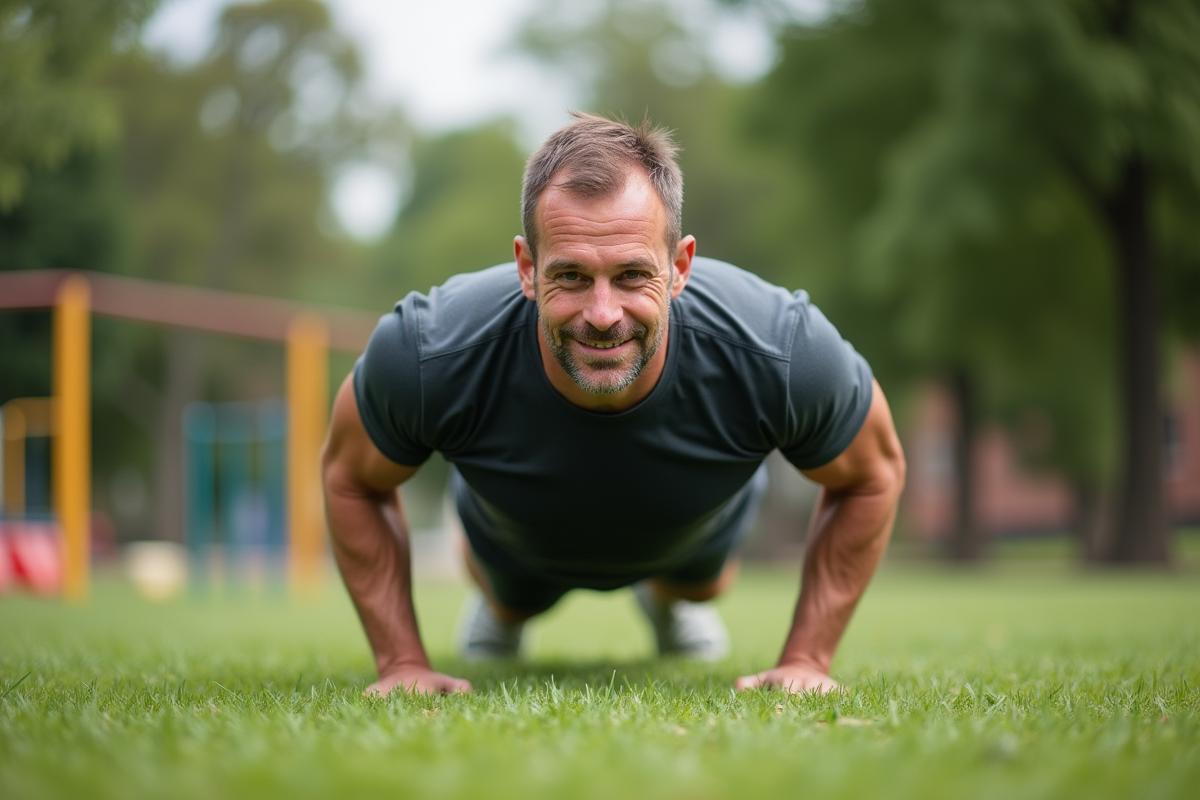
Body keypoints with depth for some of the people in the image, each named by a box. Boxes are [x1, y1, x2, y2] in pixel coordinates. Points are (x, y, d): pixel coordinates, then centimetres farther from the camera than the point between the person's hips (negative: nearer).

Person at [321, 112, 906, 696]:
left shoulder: (781, 353, -45)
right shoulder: (431, 356, -45)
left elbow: (874, 473, -22)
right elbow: (350, 477, -21)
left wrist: (804, 659, -21)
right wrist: (402, 662, -21)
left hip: (692, 537, 1)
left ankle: (671, 599, 67)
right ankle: (503, 604, 64)